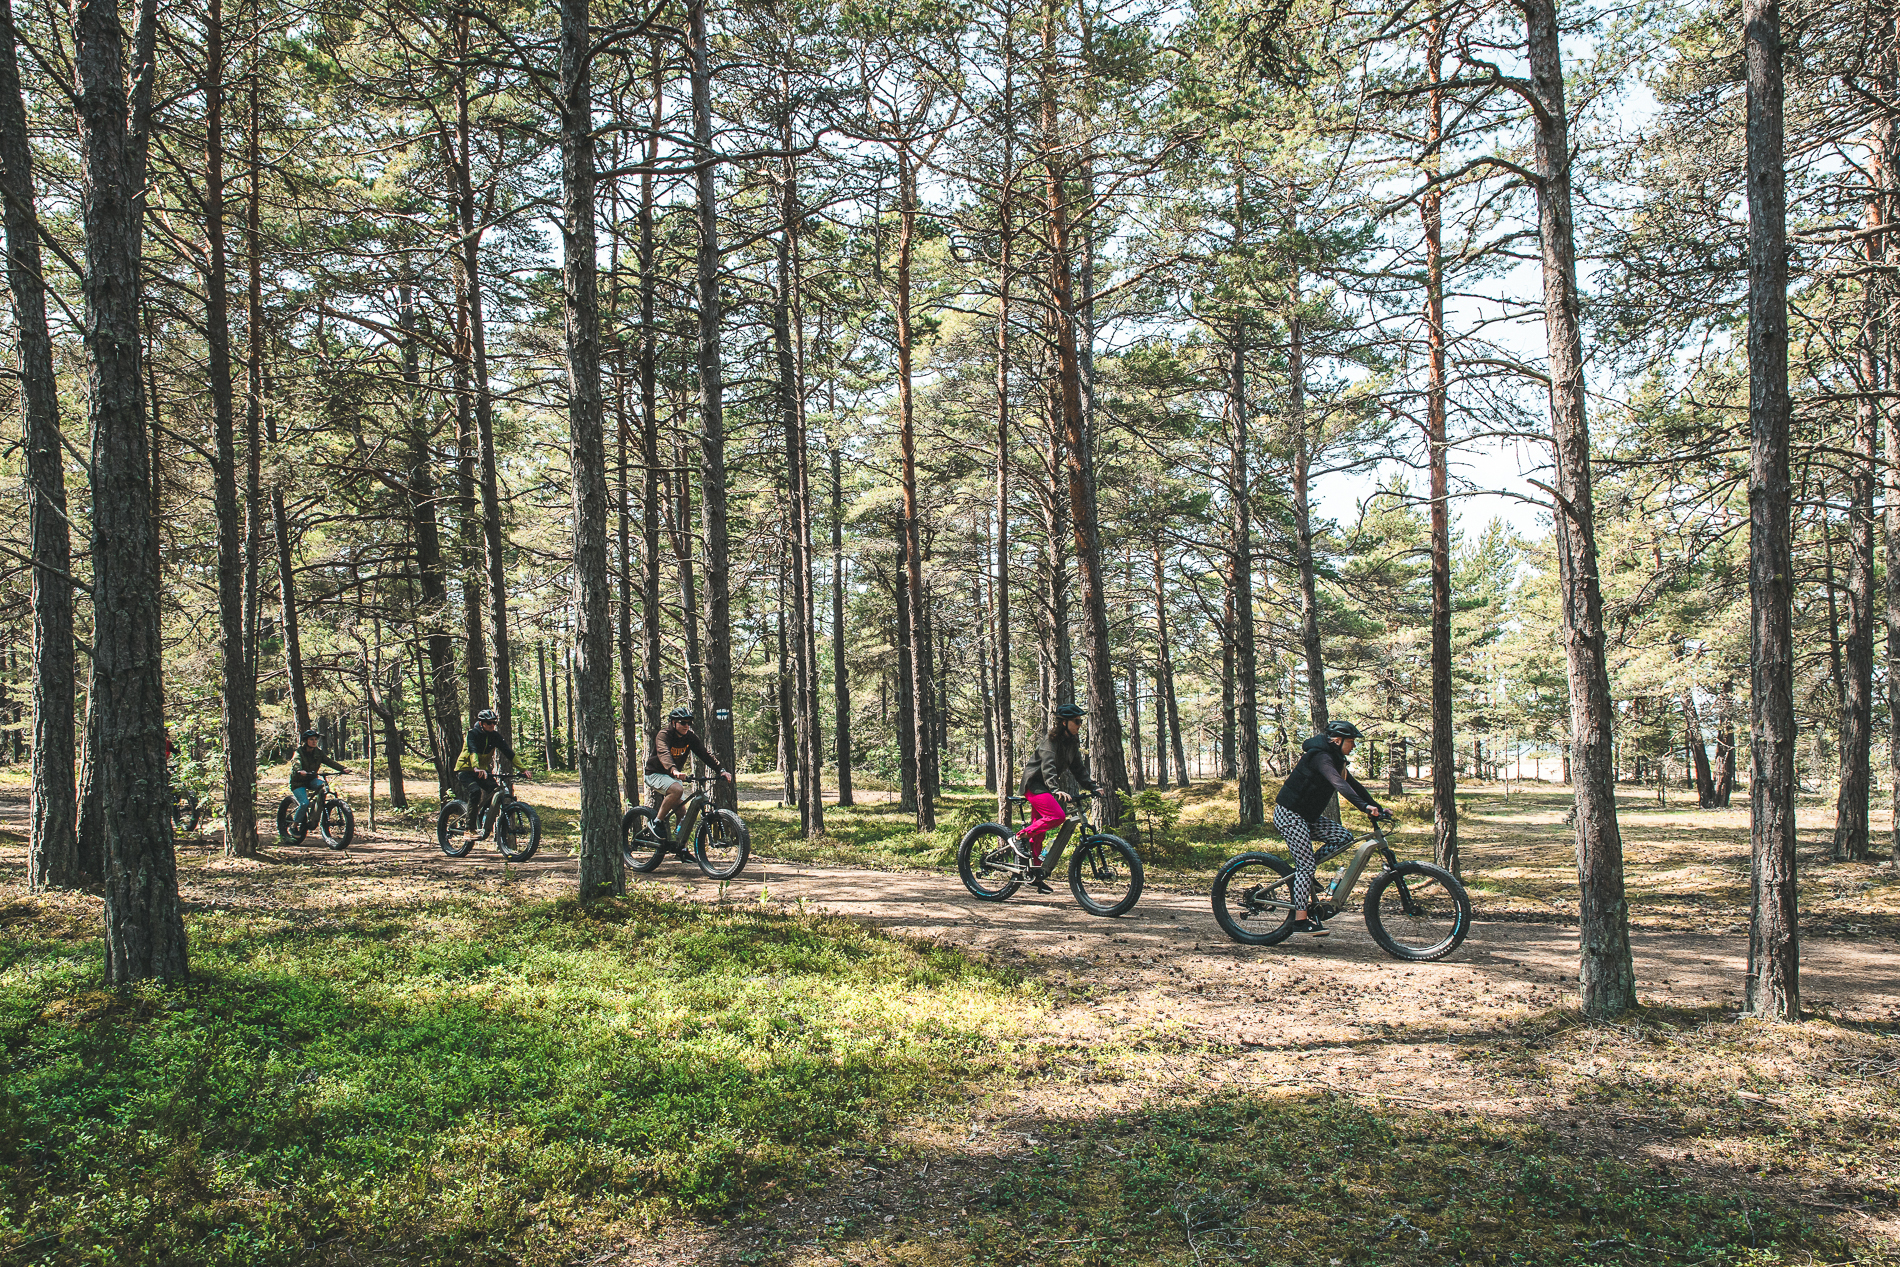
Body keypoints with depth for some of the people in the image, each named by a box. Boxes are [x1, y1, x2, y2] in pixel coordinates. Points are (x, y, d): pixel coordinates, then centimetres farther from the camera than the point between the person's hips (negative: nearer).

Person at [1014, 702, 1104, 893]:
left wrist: (1093, 786, 0)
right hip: (1034, 783, -8)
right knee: (1057, 816, -26)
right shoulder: (1051, 740, -17)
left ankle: (1035, 875, 12)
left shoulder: (1072, 742, 9)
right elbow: (1047, 766, -30)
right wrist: (1055, 789, -44)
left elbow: (1078, 768, 12)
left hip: (1044, 786, 8)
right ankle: (1020, 837, -15)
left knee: (1039, 831, 9)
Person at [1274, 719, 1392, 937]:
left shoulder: (1334, 759, 12)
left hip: (1307, 815, 10)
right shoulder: (1321, 757, -20)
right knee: (1306, 864, -13)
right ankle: (1300, 920, -9)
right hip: (1289, 814, -10)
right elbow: (1339, 784, -34)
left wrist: (1377, 807, 7)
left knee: (1344, 836, -1)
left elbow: (1353, 784, 14)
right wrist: (1364, 806, -44)